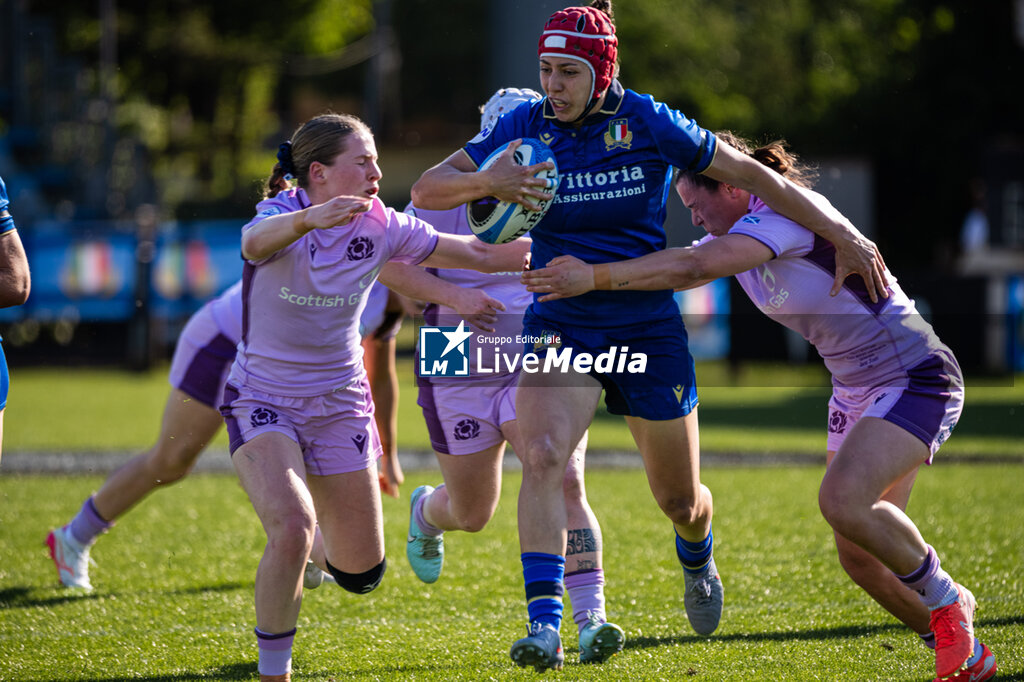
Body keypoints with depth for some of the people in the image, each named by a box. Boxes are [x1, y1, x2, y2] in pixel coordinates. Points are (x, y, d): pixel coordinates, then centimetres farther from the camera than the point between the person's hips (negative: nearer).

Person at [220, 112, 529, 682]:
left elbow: (477, 254, 5)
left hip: (340, 405, 4)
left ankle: (319, 544, 43)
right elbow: (257, 241, -46)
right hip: (263, 400, -4)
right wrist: (308, 219, -66)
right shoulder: (282, 216, -20)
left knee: (362, 575, 5)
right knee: (292, 528, -29)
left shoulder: (381, 227, -8)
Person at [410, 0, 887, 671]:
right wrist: (487, 181, -29)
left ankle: (697, 559, 50)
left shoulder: (648, 124, -10)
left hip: (648, 329, 0)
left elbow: (750, 174, -3)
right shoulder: (525, 127, -6)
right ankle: (544, 625, -31)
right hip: (560, 327, 0)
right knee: (542, 455, -28)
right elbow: (425, 190, -7)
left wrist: (844, 236, -5)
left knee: (680, 501, 12)